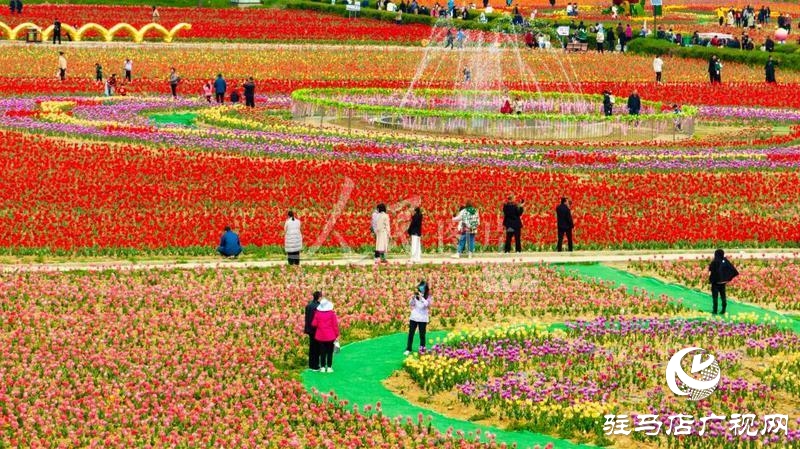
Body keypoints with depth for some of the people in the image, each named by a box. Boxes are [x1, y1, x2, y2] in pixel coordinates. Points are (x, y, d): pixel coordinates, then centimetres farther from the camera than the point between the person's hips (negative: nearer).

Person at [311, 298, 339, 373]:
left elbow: (314, 324, -5)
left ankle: (322, 367, 9)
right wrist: (337, 335, 1)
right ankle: (329, 367, 9)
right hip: (330, 336, -2)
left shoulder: (317, 313, -7)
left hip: (320, 336, 2)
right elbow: (335, 324, -8)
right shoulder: (331, 313, -11)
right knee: (330, 352, 8)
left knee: (322, 352, 9)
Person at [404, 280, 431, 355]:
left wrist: (421, 297, -28)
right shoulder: (416, 295, 3)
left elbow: (426, 304, -19)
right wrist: (412, 298, -18)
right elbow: (411, 304, 0)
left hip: (423, 318, -3)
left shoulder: (428, 297, -4)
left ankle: (422, 349, 10)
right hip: (414, 317, 3)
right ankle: (408, 349, 8)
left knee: (422, 335, 1)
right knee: (411, 333, 3)